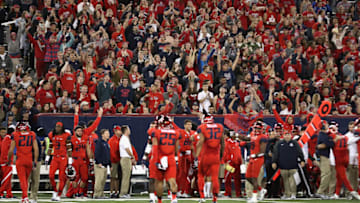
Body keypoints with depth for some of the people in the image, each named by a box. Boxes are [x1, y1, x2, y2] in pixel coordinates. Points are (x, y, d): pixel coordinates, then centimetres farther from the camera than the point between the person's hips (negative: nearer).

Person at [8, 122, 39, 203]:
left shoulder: (15, 136, -4)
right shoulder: (32, 135, 2)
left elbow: (11, 150, -2)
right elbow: (36, 149, -1)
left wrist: (8, 160, 11)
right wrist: (35, 160, 4)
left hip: (20, 160, -2)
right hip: (29, 160, 2)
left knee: (22, 179, 0)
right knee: (26, 179, 16)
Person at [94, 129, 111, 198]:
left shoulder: (107, 143, 20)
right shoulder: (99, 142, -7)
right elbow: (96, 153, -14)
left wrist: (110, 164, 21)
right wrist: (99, 162, -19)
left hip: (105, 165, 9)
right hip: (100, 165, -9)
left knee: (103, 181, 8)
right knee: (99, 179, -13)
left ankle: (101, 194, 11)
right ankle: (96, 194, -13)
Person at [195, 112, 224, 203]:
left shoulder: (202, 128, -6)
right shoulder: (220, 127, 6)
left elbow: (200, 142, -15)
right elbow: (222, 143, 13)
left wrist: (196, 155, -14)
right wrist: (221, 154, 26)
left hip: (206, 155, -2)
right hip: (216, 156, 2)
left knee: (201, 175, 14)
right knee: (215, 177, 5)